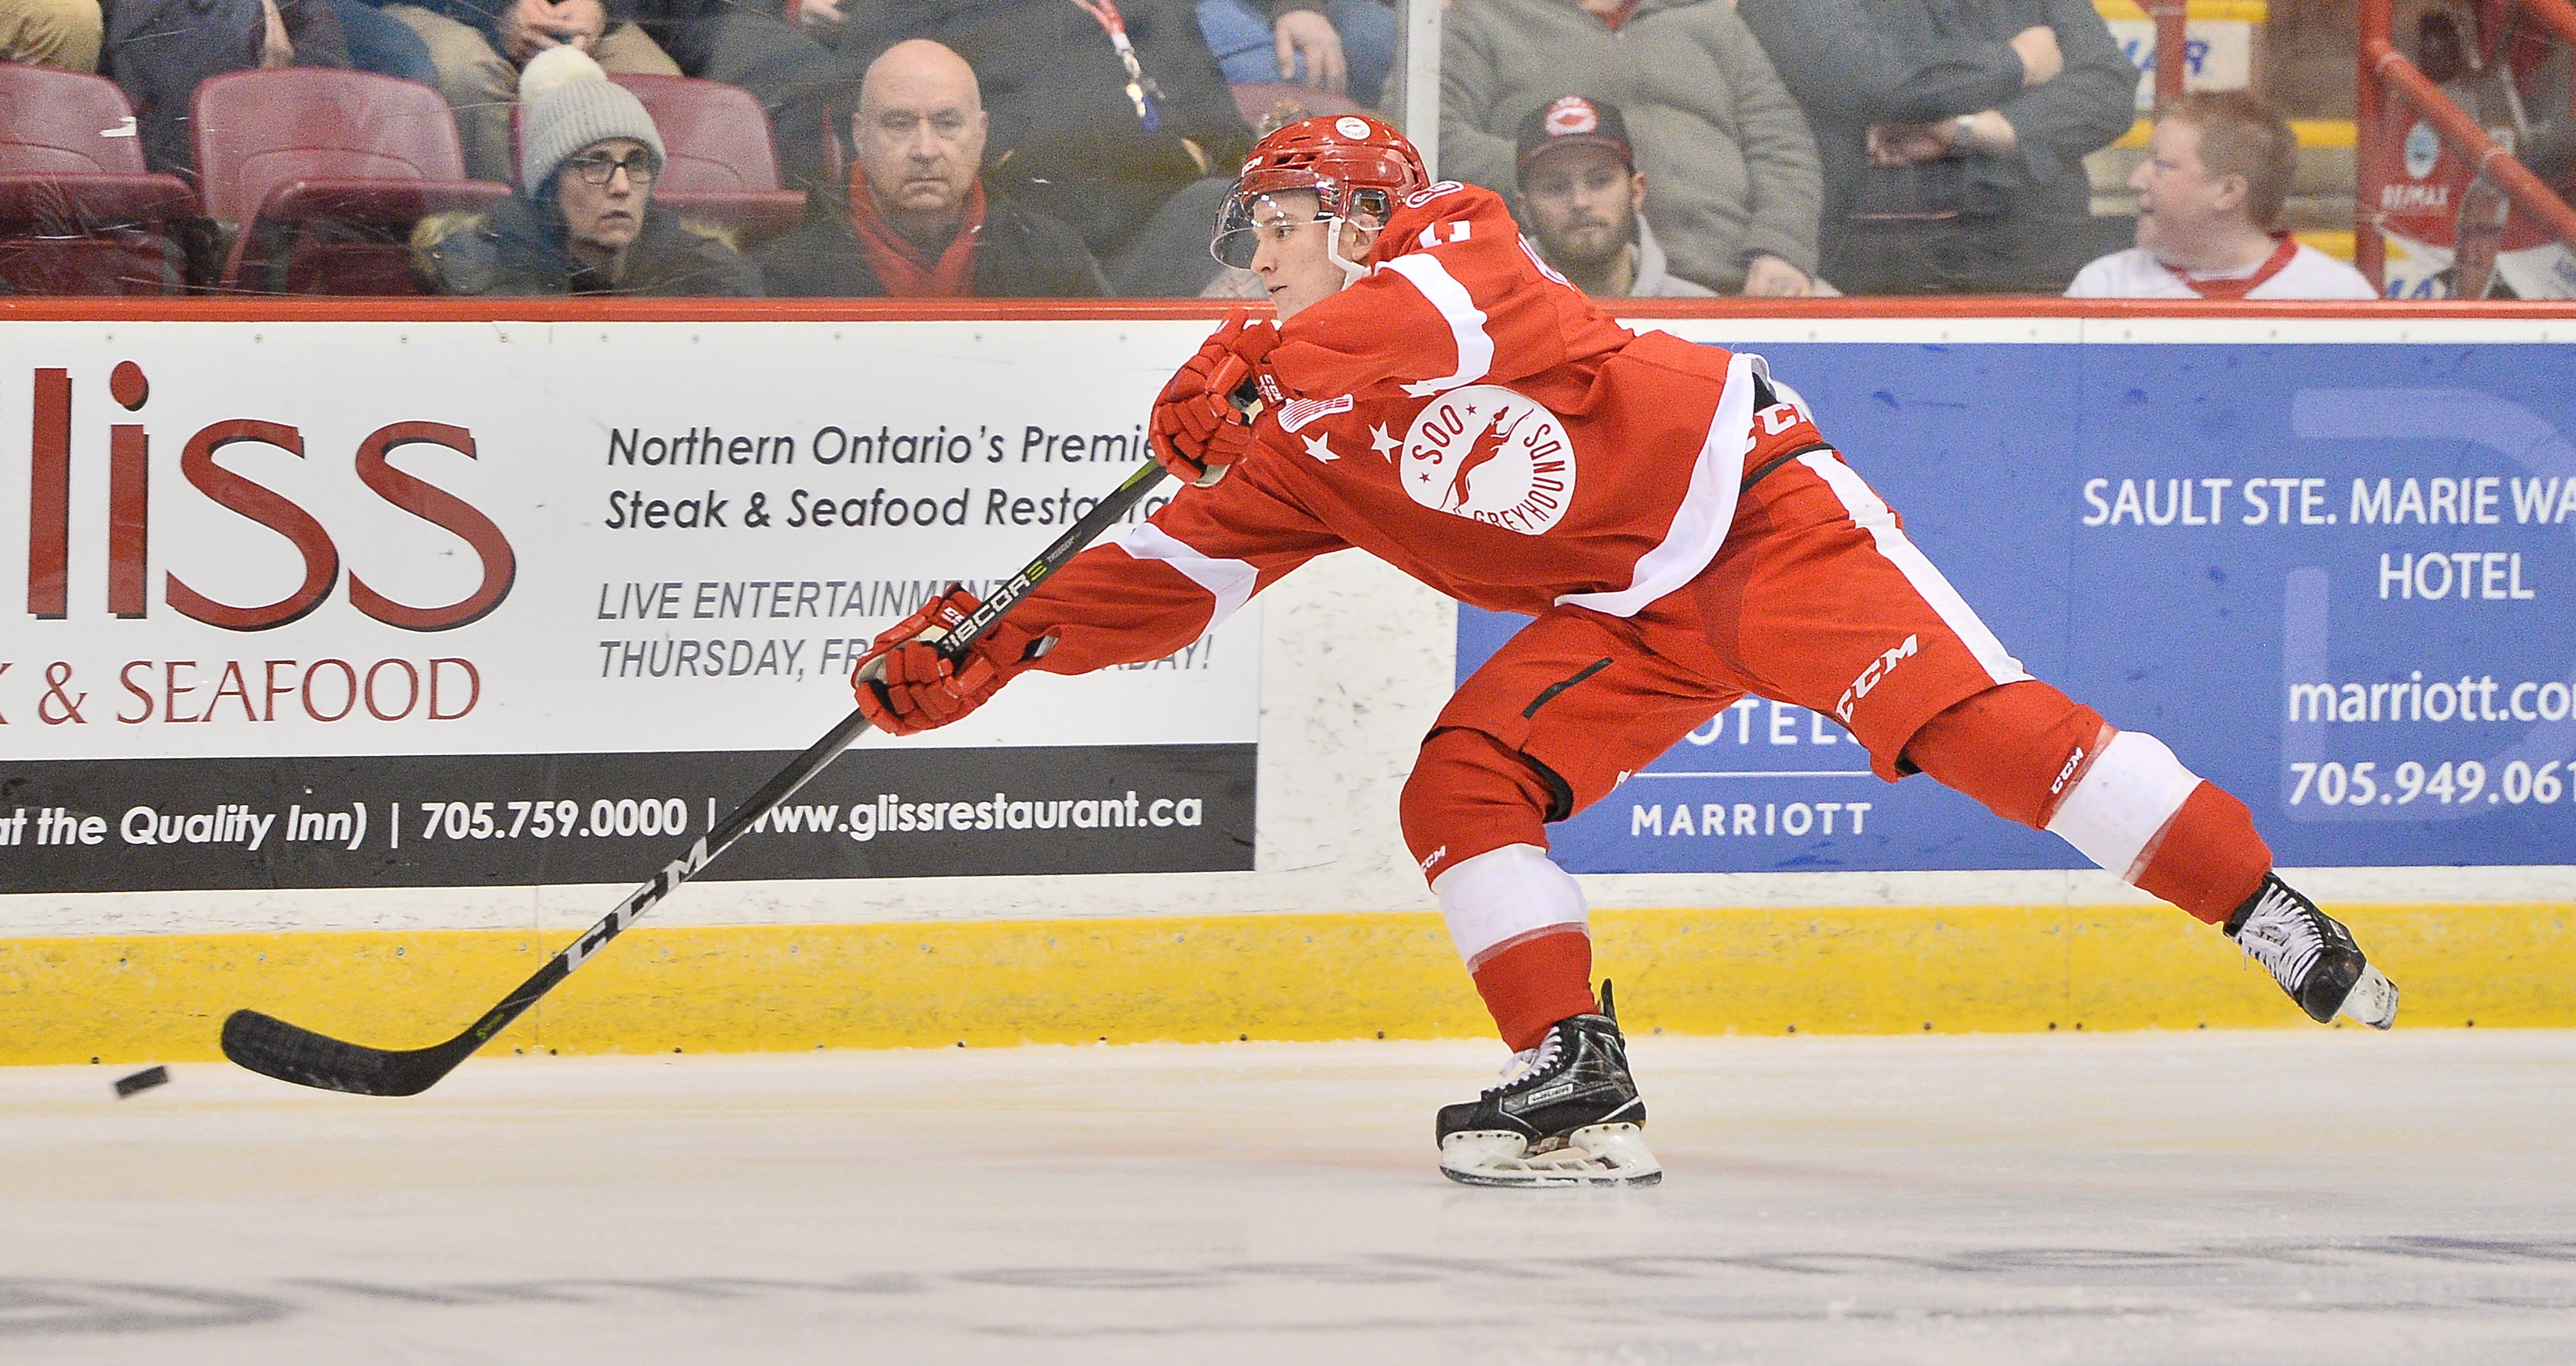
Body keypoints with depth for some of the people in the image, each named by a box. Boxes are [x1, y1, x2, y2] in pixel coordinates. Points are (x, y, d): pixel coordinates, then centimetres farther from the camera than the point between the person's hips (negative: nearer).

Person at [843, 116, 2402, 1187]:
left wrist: (1257, 367, -40)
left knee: (1968, 718, -23)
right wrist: (993, 647, -5)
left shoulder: (1453, 241, -8)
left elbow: (1439, 319, -32)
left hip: (1754, 503, -7)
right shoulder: (1292, 451, 11)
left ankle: (2276, 921, -24)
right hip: (1628, 615, 7)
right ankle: (1578, 1082, -13)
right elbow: (1170, 573, 7)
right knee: (1460, 788, -12)